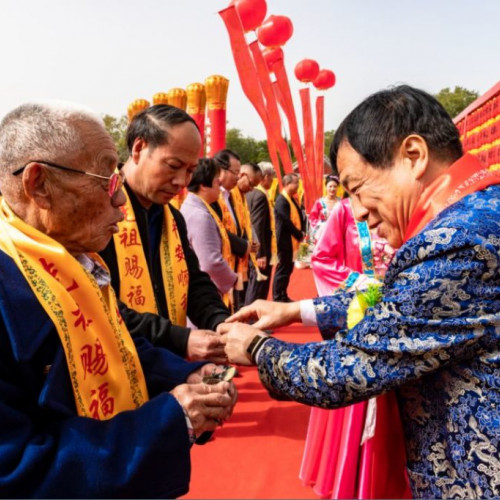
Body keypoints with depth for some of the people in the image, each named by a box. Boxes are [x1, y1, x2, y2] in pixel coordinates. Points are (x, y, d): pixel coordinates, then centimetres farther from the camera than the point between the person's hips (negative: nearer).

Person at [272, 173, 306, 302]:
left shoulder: (291, 199, 13)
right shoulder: (281, 201, -17)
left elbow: (299, 217, 13)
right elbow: (287, 222, -22)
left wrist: (301, 232, -2)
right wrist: (299, 235, -13)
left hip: (292, 241, 9)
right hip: (285, 241, -9)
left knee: (288, 269, 15)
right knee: (282, 270, -3)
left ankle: (283, 297, 25)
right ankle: (277, 299, 5)